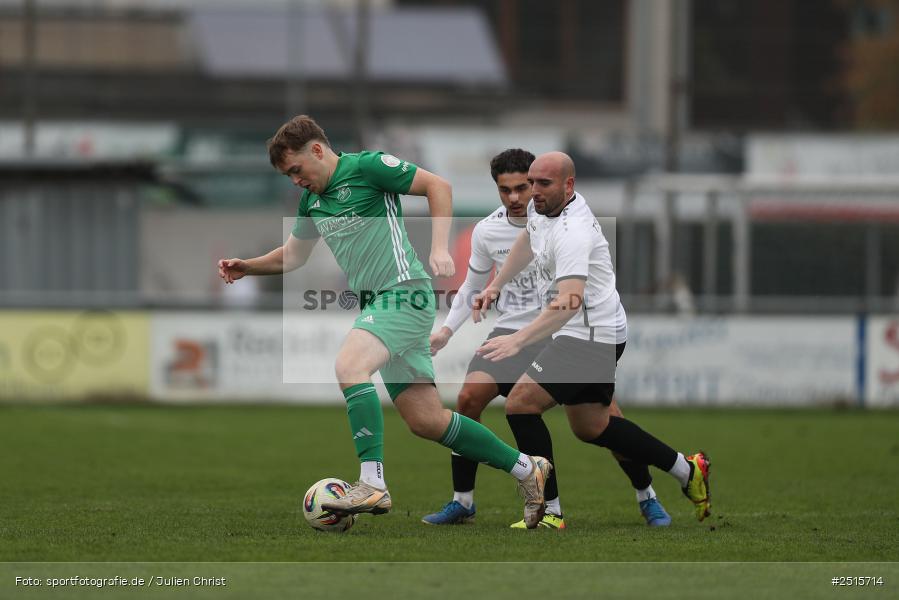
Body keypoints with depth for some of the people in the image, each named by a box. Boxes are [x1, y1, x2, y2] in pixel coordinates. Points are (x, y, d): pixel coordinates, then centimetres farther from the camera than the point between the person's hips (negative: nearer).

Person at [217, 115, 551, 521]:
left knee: (349, 365, -30)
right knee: (426, 420, 5)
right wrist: (246, 267, 14)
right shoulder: (311, 201, 17)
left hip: (403, 292, -9)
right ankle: (526, 468, 19)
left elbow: (438, 186, -7)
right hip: (375, 305, 9)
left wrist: (439, 248, -16)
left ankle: (372, 484, -33)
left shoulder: (366, 167, -7)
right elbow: (293, 255, 30)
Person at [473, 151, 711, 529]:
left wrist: (518, 340, -49)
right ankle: (688, 471, 29)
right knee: (591, 427, 19)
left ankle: (545, 507, -9)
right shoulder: (543, 206, 3)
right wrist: (496, 285, 24)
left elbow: (569, 302, -40)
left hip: (590, 335, -10)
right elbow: (528, 242, 28)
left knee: (520, 404, -15)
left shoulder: (572, 233, -27)